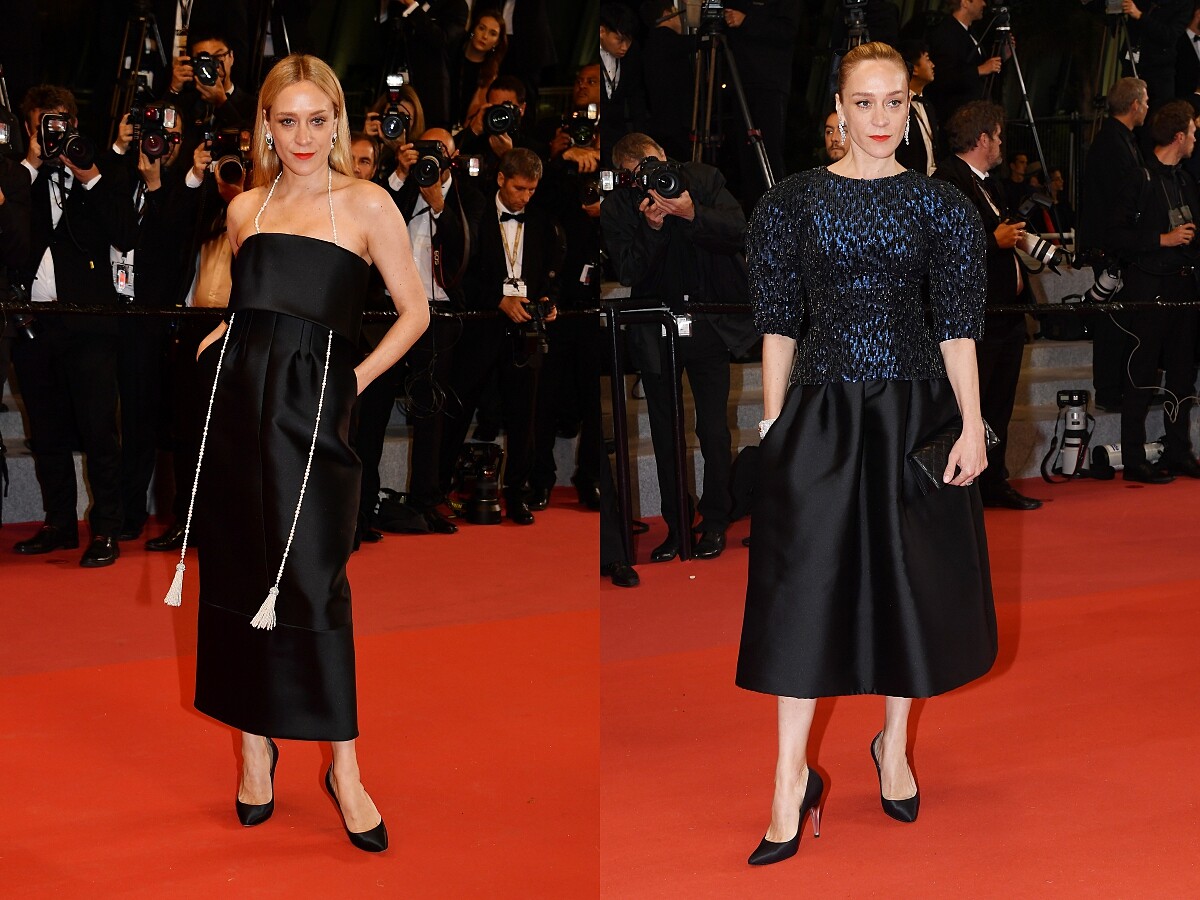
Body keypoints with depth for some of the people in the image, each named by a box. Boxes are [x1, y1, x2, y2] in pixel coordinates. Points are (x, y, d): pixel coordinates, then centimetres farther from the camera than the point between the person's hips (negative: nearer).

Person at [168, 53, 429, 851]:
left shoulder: (366, 206, 0)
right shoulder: (246, 209, 13)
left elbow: (415, 312, 2)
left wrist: (357, 379, -4)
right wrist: (216, 343, 10)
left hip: (311, 411, -4)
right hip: (234, 401, 4)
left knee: (313, 583, -7)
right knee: (237, 573, 6)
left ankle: (345, 769, 3)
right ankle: (255, 748, 18)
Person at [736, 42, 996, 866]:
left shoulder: (943, 207, 2)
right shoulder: (792, 204, 2)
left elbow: (958, 329, -1)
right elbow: (779, 325, 4)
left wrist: (972, 426, -8)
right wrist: (773, 423, 0)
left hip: (916, 412, 1)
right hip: (822, 415, -1)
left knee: (911, 582, 8)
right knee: (805, 586, -2)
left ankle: (894, 746, 28)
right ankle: (792, 781, 3)